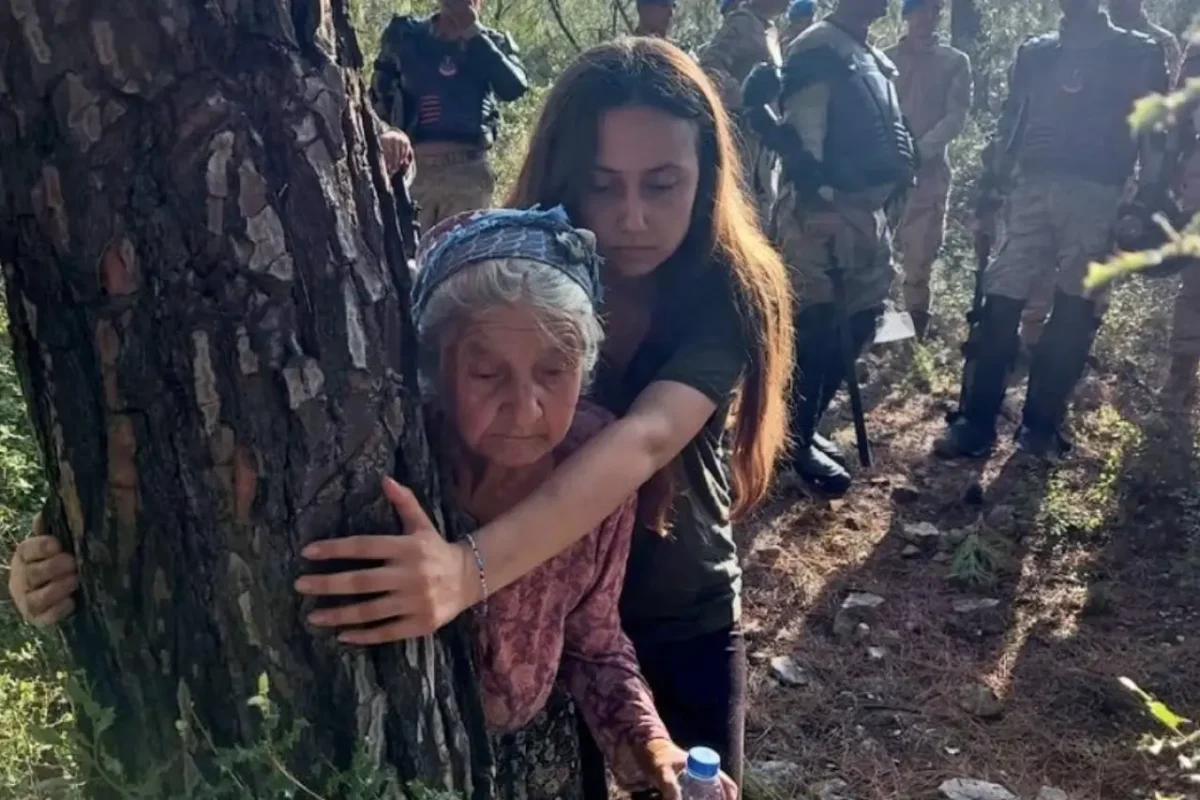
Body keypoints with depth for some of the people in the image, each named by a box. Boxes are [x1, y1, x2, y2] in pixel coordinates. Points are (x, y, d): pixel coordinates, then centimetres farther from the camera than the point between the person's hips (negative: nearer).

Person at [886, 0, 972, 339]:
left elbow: (956, 117, 0)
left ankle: (914, 335, 6)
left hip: (928, 173, -1)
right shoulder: (884, 59, 11)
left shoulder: (954, 62, 9)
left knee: (918, 261, -1)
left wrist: (919, 150, -15)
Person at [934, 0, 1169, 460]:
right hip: (1032, 191, 2)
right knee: (999, 306, -6)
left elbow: (1154, 134, 4)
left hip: (1096, 198, -2)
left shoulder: (1139, 55, 8)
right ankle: (975, 424, -2)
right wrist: (990, 194, 11)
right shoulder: (1035, 53, 16)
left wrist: (1148, 205, -4)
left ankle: (1041, 425, 10)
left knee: (1074, 315, 0)